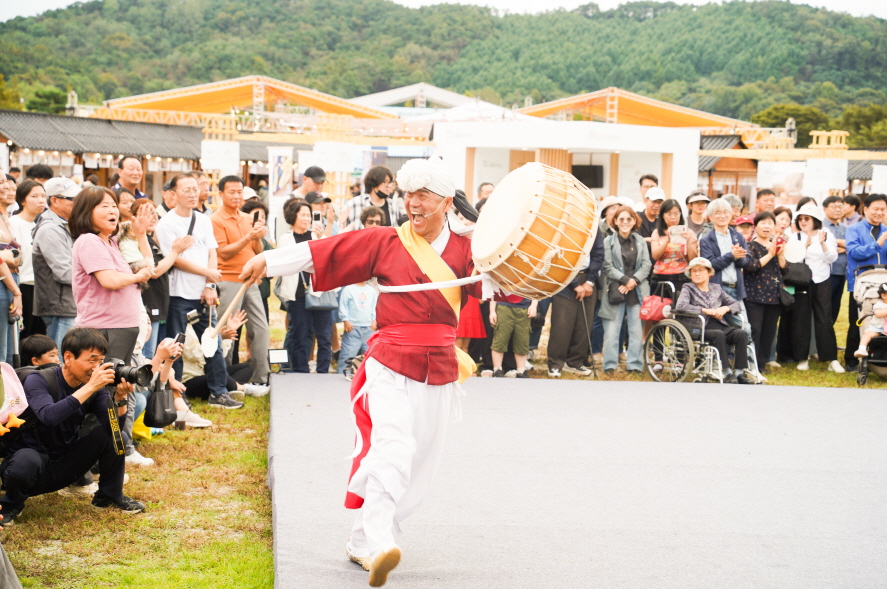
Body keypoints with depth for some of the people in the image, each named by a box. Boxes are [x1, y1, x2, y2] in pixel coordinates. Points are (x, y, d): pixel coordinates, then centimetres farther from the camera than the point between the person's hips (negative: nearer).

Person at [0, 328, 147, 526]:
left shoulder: (96, 385, -4)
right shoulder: (38, 381, -19)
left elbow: (113, 426, -14)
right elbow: (49, 417, -39)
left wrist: (120, 398, -30)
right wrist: (89, 388, -39)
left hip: (65, 467, 5)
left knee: (107, 433, -14)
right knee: (27, 461, -39)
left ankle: (110, 496, 5)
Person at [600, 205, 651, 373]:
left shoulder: (640, 241, 10)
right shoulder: (608, 242, 0)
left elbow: (646, 265, 4)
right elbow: (608, 267, -5)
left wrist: (634, 281, -10)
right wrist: (626, 280, -13)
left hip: (637, 290, 3)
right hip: (615, 290, -3)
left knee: (636, 329, 2)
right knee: (612, 329, -4)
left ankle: (635, 364, 8)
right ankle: (610, 365, 2)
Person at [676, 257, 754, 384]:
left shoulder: (716, 288, 21)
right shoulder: (688, 288, 9)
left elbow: (736, 304, 21)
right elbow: (680, 306, -12)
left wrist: (725, 308, -3)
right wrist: (705, 310, -14)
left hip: (721, 325, 5)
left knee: (741, 334, -23)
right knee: (719, 334, -35)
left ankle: (740, 372, -24)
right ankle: (727, 372, -31)